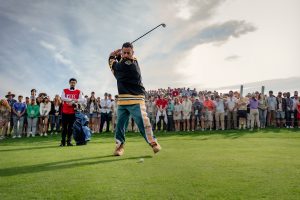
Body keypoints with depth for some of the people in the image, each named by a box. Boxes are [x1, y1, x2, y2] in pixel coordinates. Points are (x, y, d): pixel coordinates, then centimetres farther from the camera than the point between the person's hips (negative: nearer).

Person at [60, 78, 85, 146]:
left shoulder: (78, 92, 7)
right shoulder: (65, 90, 9)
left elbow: (82, 100, -4)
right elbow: (62, 98, -9)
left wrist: (75, 101, -20)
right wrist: (72, 99, -16)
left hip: (73, 112, 0)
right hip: (65, 112, 0)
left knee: (71, 127, 4)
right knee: (64, 127, 4)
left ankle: (69, 141, 12)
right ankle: (63, 142, 12)